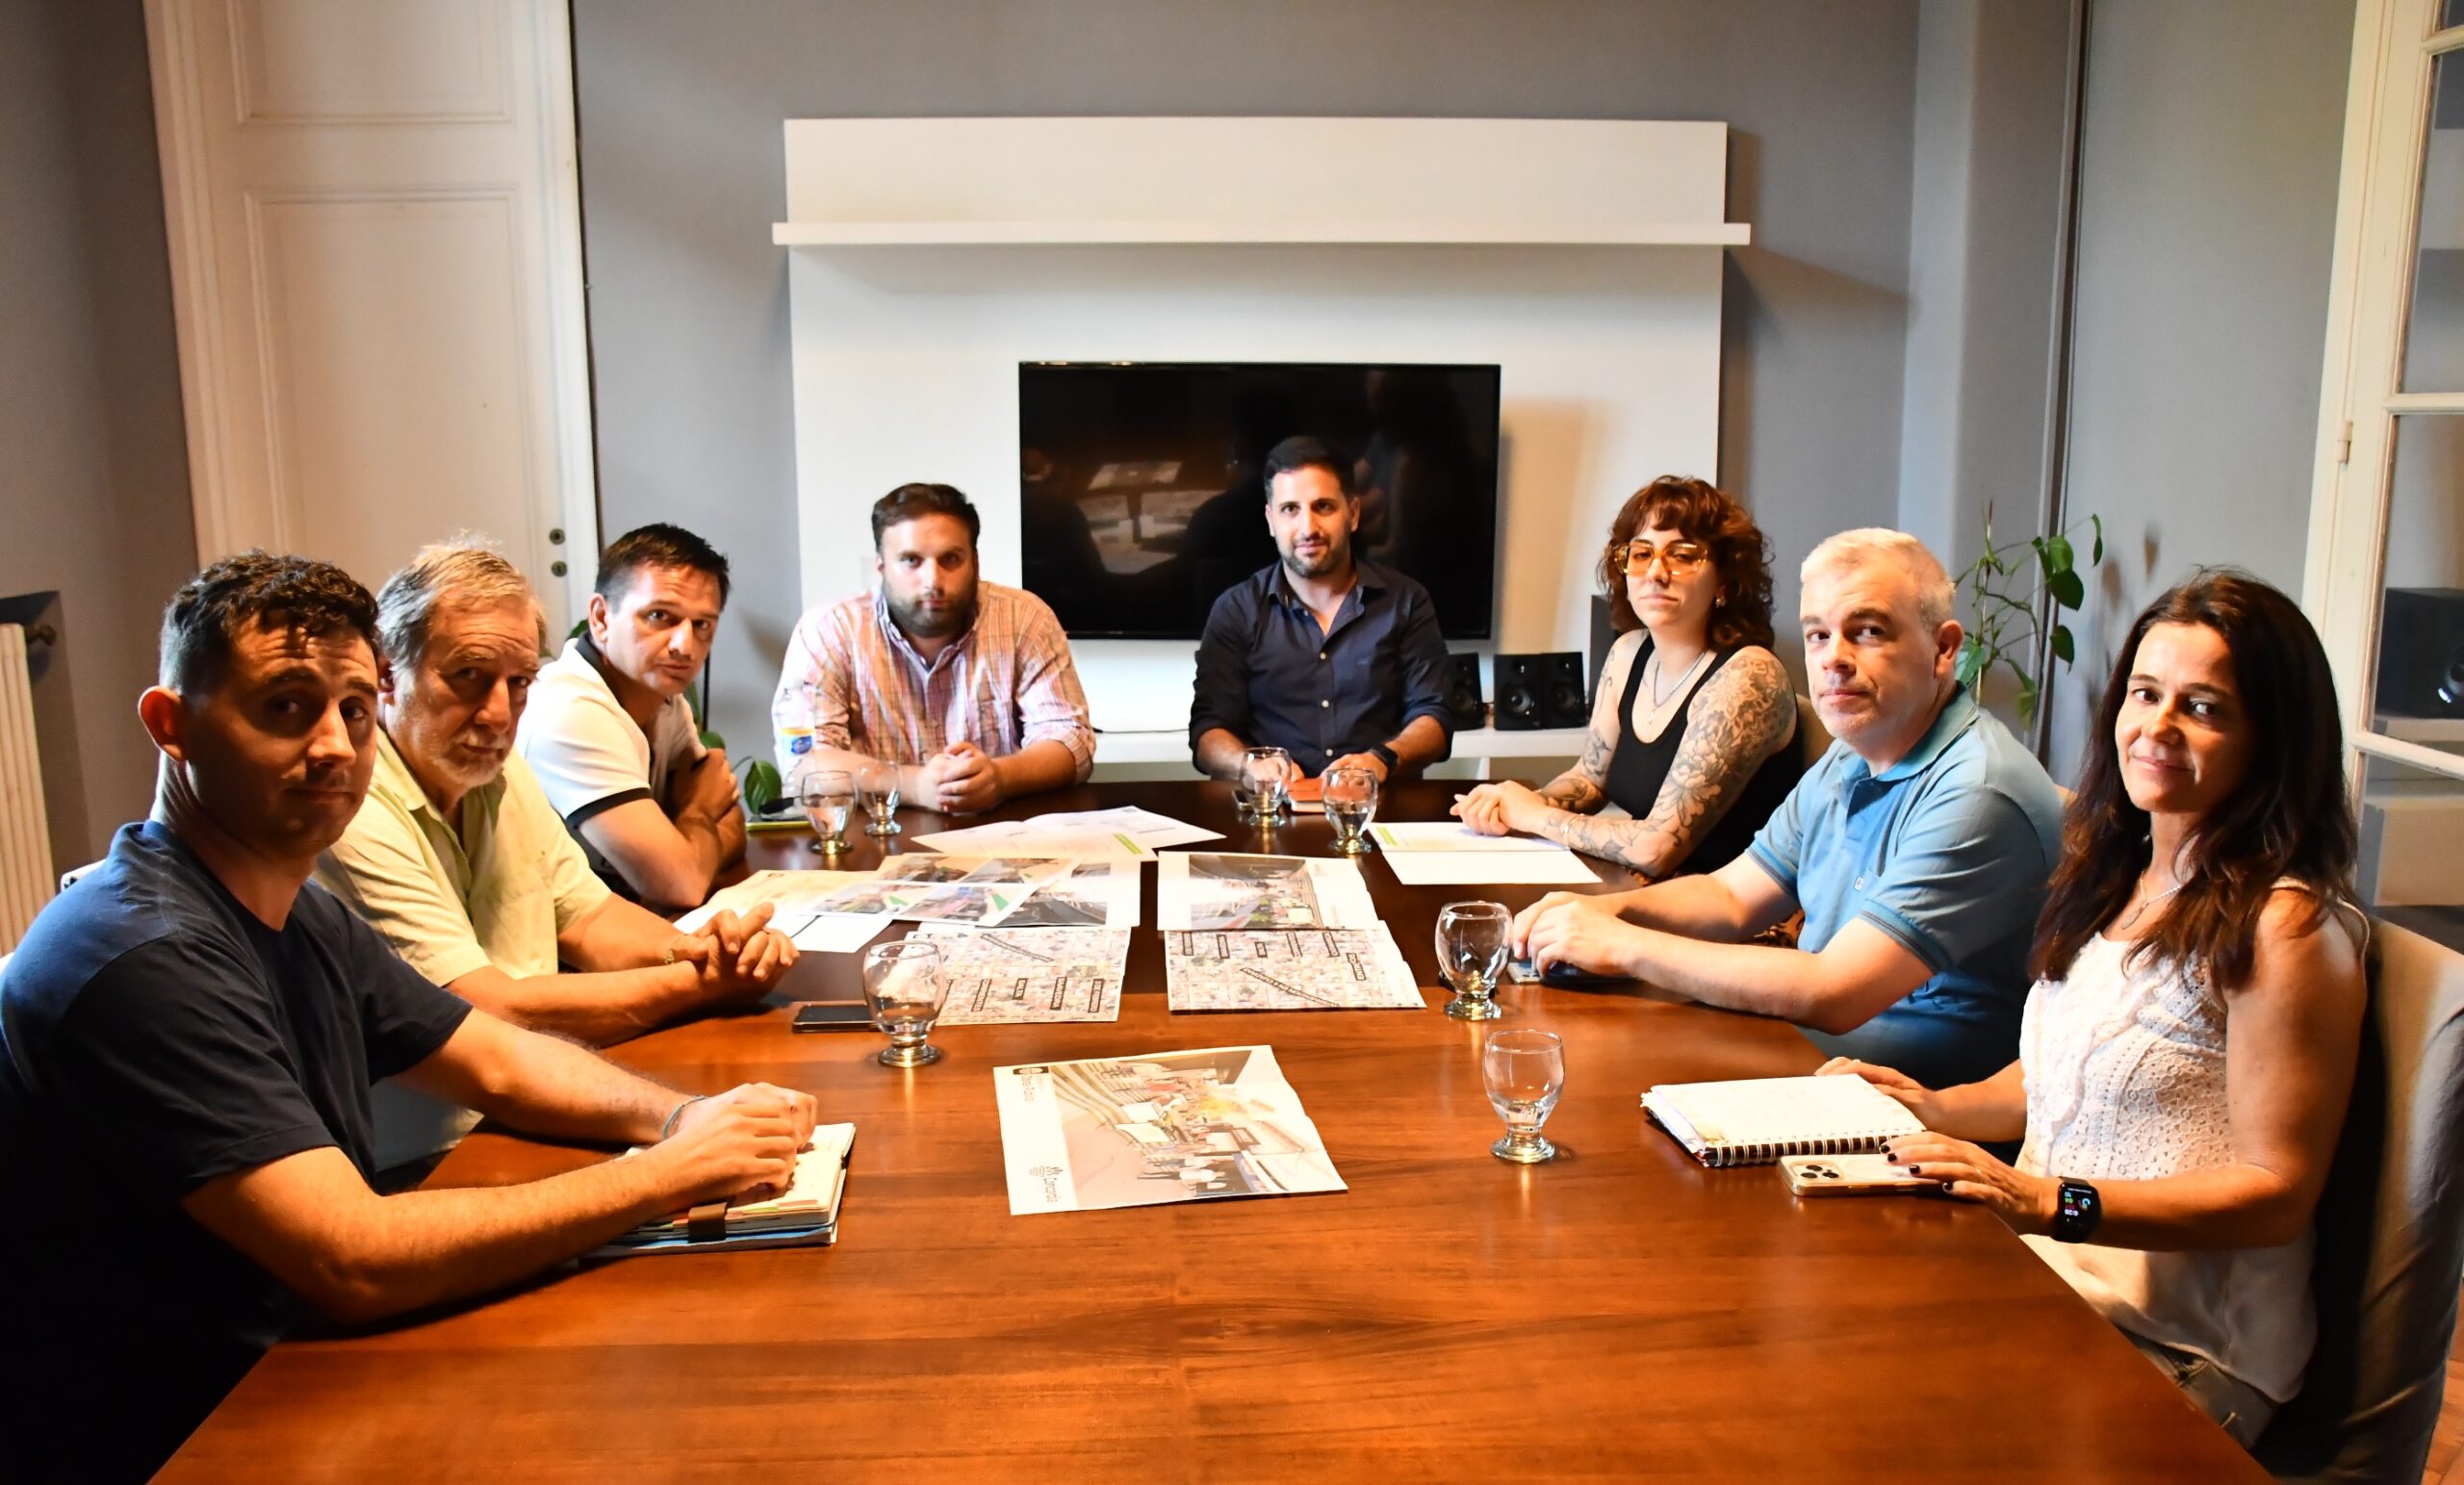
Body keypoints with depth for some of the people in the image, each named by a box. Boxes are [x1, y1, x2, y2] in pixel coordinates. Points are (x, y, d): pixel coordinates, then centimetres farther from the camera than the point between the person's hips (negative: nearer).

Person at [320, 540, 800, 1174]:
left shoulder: (499, 769, 7)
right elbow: (497, 1015, -21)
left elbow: (587, 915, 12)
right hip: (412, 1174, -8)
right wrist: (701, 982, -17)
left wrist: (700, 950, -10)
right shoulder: (350, 813, -21)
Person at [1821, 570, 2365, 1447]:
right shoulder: (2114, 882, 11)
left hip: (2173, 1346, -7)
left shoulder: (2284, 926, -13)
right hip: (2048, 1272, 7)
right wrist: (1940, 1109, 6)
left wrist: (2055, 1204, -25)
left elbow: (2276, 1192, -15)